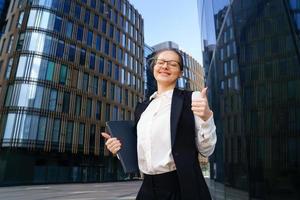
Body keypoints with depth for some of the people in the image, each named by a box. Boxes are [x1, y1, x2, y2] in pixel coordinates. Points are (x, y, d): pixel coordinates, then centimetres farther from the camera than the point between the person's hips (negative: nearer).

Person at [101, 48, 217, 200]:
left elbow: (206, 150, -7)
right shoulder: (142, 107, 9)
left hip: (182, 188, -4)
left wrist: (206, 117, -22)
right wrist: (121, 148, -2)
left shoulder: (192, 99, -6)